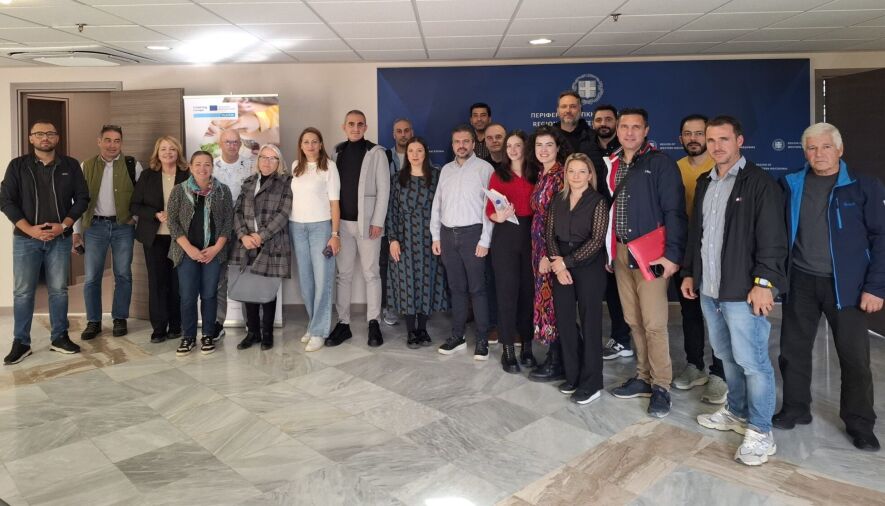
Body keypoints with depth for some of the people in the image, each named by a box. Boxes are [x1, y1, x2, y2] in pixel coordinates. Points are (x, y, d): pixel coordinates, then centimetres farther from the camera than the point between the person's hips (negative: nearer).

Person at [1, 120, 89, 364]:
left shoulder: (70, 166, 5)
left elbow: (82, 198, 3)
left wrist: (64, 225, -9)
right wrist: (30, 229, -12)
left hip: (60, 238, 1)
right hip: (26, 238, -1)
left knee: (59, 290, 6)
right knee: (23, 292, 2)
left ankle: (59, 338, 16)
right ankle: (21, 343, 11)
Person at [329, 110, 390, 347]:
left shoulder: (376, 152, 0)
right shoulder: (337, 152, 11)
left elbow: (383, 189, -4)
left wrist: (378, 221, -11)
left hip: (367, 222, -3)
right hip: (342, 222, 4)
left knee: (371, 273, 2)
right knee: (344, 274, 7)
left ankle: (373, 323, 10)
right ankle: (343, 323, 14)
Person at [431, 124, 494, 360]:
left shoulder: (484, 168, -3)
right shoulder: (446, 170, 14)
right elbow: (437, 204, 15)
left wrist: (485, 240, -12)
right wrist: (435, 236, 10)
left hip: (472, 233, -5)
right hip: (448, 234, 5)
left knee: (477, 288, -2)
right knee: (456, 287, 11)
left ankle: (482, 339, 7)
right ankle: (457, 336, 19)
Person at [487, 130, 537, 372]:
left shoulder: (535, 174, 7)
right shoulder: (499, 174, 6)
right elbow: (489, 208, 1)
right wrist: (498, 216, -20)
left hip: (530, 233, 1)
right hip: (505, 234, -1)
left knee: (528, 288, 5)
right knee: (507, 289, 0)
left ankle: (527, 346, 17)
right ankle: (508, 349, 7)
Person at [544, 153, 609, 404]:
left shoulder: (598, 202, -5)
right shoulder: (557, 200, 9)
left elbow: (597, 240, -11)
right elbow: (550, 234, 5)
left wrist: (567, 261, -12)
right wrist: (557, 265, -8)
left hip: (589, 267, -4)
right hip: (561, 268, 4)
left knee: (589, 323, 2)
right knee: (565, 321, 6)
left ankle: (591, 383, 12)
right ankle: (573, 375, 22)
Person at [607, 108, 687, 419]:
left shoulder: (660, 163, -5)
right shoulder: (611, 164, 11)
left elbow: (674, 211, -9)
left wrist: (672, 254, -16)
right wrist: (607, 251, 9)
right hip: (620, 253, 5)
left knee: (654, 323, -4)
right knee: (633, 321, 11)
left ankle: (661, 387, 8)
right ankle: (644, 377, 23)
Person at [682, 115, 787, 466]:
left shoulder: (759, 183, -7)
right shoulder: (704, 184, 16)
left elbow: (772, 238, -13)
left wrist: (764, 282, -19)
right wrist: (690, 273, 19)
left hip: (743, 291, -7)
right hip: (709, 289, 7)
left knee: (752, 361, -3)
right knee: (727, 357, 17)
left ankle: (760, 433, 9)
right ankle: (736, 413, 32)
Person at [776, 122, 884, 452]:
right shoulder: (791, 185, 4)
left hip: (845, 284, -2)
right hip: (801, 281, 2)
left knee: (854, 357, 4)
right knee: (793, 349, 10)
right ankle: (795, 409, 28)